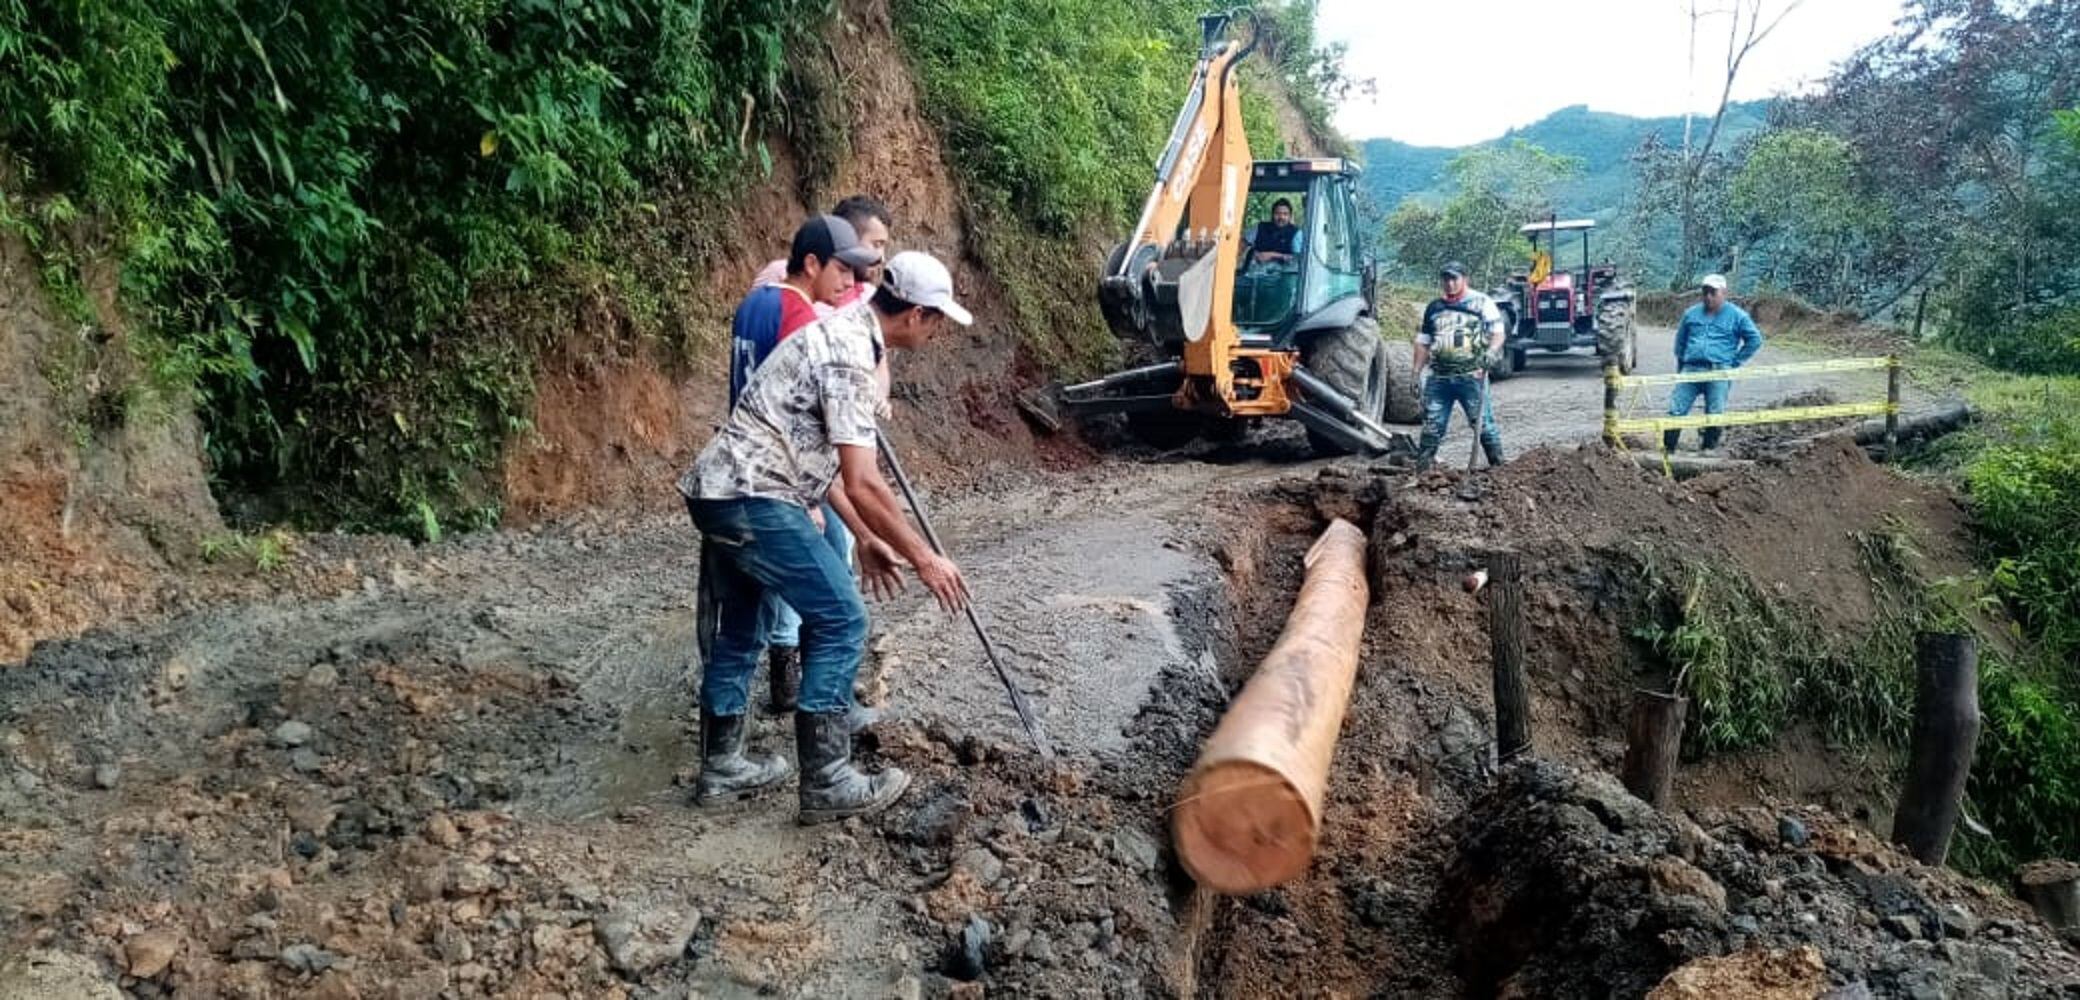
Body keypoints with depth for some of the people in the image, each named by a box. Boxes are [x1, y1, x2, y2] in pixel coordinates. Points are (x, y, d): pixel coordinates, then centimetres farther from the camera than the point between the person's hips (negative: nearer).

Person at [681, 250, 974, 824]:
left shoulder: (840, 335, 16)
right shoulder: (849, 355, -15)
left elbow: (821, 458, 22)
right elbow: (862, 484, -20)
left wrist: (864, 539, 23)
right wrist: (923, 558, -11)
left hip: (719, 492, 10)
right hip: (754, 499, -10)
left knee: (740, 630, 19)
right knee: (840, 623, -4)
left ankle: (721, 768, 29)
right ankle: (827, 782, 1)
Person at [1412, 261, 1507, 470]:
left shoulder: (1482, 302, 4)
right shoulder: (1434, 307, 17)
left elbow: (1498, 331, 0)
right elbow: (1423, 342, 21)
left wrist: (1492, 351, -20)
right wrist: (1416, 372, 14)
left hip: (1472, 376, -4)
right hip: (1439, 378, 4)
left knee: (1483, 422, -2)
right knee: (1431, 426, 3)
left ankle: (1499, 466, 6)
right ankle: (1421, 468, 8)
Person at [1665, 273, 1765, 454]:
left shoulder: (1736, 315, 6)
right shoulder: (1691, 313, 15)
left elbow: (1755, 340, 10)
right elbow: (1680, 340, 28)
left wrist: (1735, 362, 5)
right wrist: (1681, 363, 17)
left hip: (1719, 372, -2)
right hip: (1691, 369, 2)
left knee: (1715, 414, -5)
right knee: (1676, 410, -7)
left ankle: (1710, 448, 6)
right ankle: (1667, 446, -3)